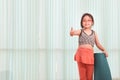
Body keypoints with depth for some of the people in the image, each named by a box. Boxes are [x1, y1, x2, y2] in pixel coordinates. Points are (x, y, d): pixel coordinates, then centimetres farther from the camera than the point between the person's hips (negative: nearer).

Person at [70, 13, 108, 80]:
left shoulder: (94, 33, 13)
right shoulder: (80, 31, 4)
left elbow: (98, 44, 17)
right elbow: (74, 32, -18)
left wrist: (104, 50, 1)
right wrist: (72, 33, -42)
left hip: (90, 55, 2)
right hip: (81, 54, -2)